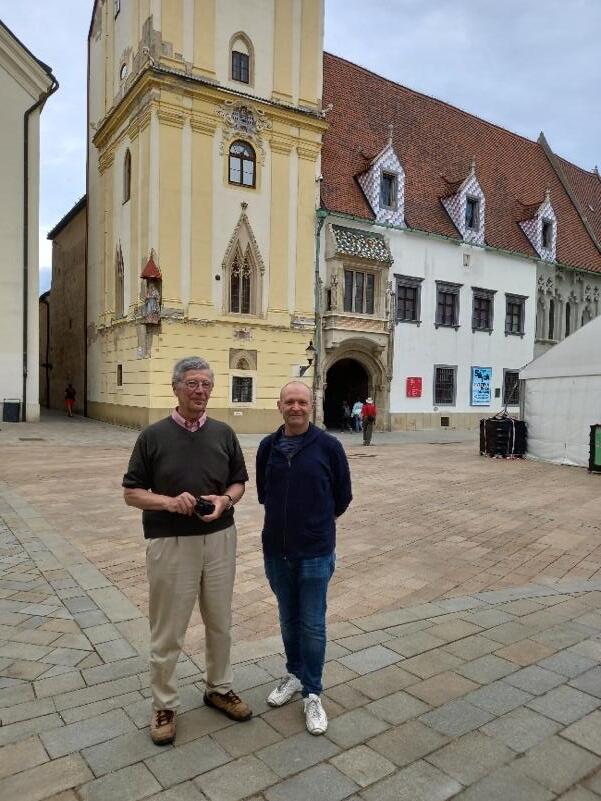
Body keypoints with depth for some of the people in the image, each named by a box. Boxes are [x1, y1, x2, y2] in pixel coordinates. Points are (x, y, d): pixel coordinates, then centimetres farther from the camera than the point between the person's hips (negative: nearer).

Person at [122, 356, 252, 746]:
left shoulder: (223, 433, 1)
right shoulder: (153, 436, -6)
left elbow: (239, 483, 9)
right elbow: (132, 493, -3)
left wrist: (224, 500, -13)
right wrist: (169, 501, -20)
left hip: (219, 539, 3)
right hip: (171, 543, -3)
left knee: (220, 622, 17)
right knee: (168, 630, 9)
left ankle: (219, 688, 38)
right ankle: (164, 705, 29)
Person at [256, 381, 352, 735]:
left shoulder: (328, 446, -10)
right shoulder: (268, 446, -1)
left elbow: (343, 496, 1)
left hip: (315, 552, -3)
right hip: (276, 550, 4)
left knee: (313, 625, 6)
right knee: (288, 619, 19)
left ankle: (312, 694, 23)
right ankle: (295, 675, 39)